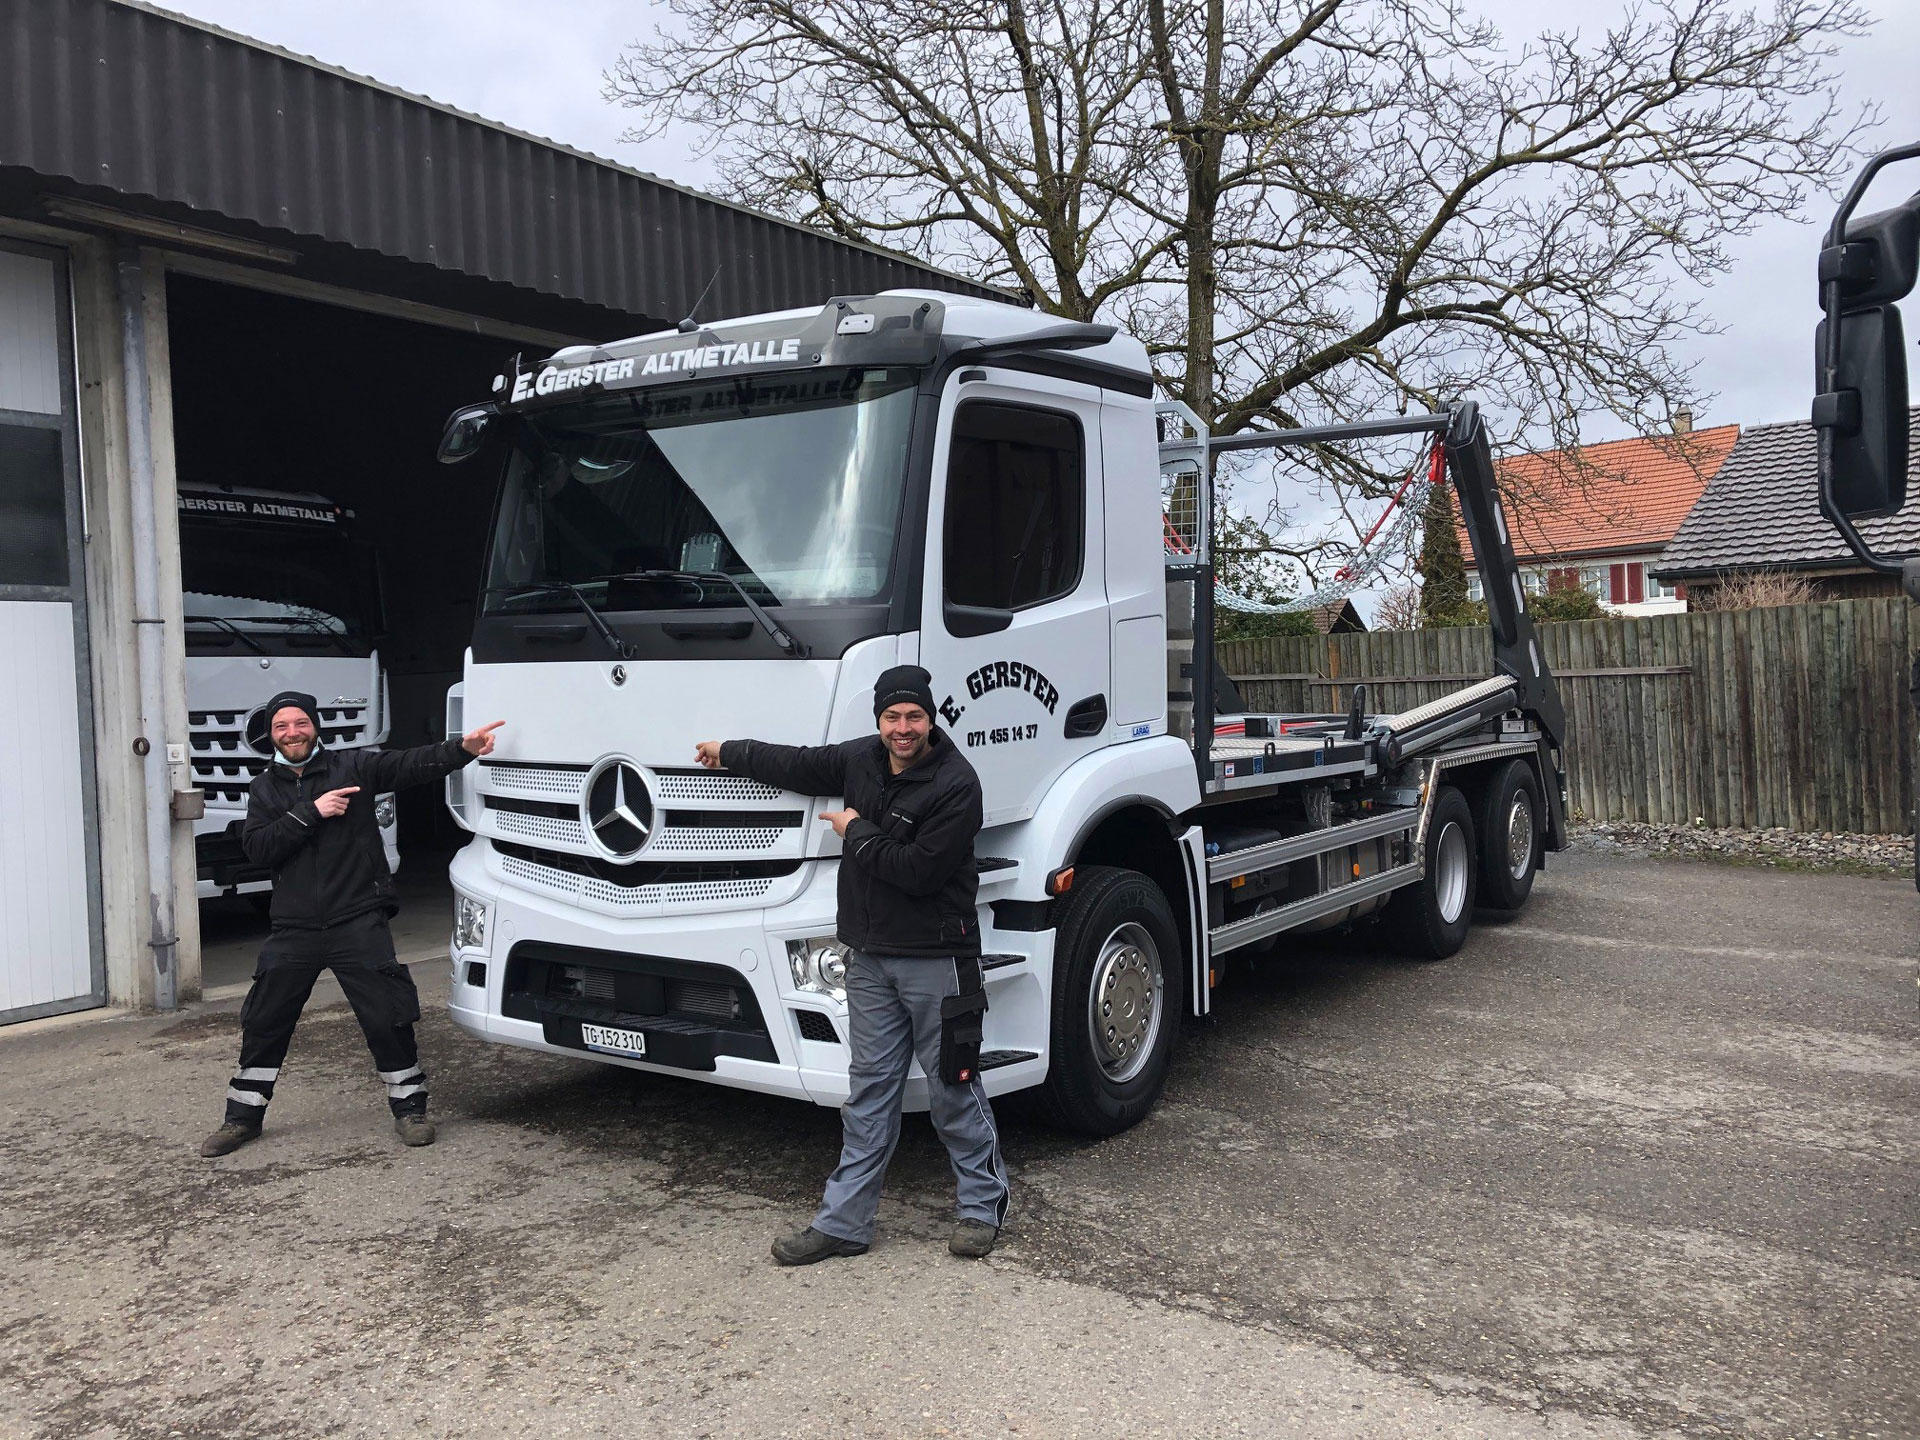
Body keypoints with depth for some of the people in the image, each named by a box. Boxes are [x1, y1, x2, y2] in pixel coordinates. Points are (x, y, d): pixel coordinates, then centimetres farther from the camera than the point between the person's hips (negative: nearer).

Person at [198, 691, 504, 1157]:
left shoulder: (353, 767, 3)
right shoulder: (264, 789, 12)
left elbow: (411, 764, -11)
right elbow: (256, 847, -3)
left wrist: (463, 748, -27)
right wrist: (312, 812, -14)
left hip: (358, 923, -3)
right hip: (294, 930, 3)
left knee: (388, 1018, -4)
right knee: (263, 1023, 10)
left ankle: (409, 1106, 12)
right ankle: (243, 1116, 27)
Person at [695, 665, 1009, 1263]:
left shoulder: (956, 784, -17)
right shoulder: (862, 759, 5)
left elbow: (920, 870, -24)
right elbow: (799, 765, 22)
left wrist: (857, 832, -11)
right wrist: (728, 752, 33)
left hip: (935, 959, -6)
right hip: (870, 956, 6)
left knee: (953, 1086, 5)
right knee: (869, 1089, 11)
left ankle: (983, 1206, 23)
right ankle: (843, 1222, 16)